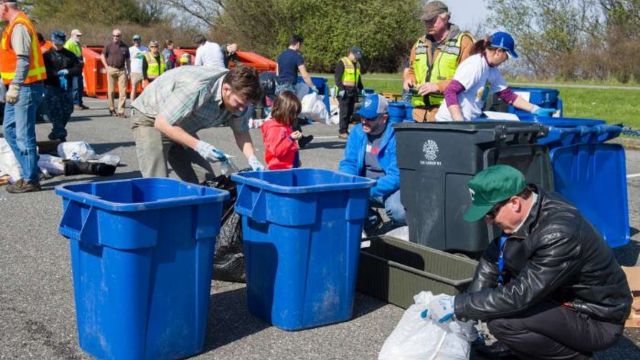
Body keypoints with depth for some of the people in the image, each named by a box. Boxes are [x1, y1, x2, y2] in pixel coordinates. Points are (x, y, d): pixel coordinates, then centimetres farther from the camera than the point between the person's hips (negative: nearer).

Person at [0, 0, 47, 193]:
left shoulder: (19, 26, -15)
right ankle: (29, 171, 19)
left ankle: (30, 179, 2)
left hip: (25, 88, -10)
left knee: (24, 135, -5)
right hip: (20, 88, 10)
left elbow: (23, 60, -23)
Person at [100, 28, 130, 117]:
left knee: (123, 91, -6)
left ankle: (121, 111, -6)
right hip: (111, 69, -1)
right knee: (111, 90, 5)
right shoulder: (109, 46, 4)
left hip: (122, 70, 1)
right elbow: (102, 56, 10)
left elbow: (127, 59, 17)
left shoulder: (125, 46, 10)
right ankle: (111, 109, 19)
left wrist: (129, 70, 10)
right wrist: (106, 67, 1)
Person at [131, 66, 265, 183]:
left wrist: (252, 158, -19)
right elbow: (162, 123, -32)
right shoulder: (197, 89, -38)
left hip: (183, 127, 7)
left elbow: (241, 132, -1)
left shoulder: (238, 95, -15)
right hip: (151, 121, -7)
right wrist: (198, 145, -38)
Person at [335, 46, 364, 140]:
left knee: (350, 112, 7)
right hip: (344, 91, -8)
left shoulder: (357, 65, 19)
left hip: (353, 91, 8)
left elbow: (358, 78, 29)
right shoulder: (342, 62, -6)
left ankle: (345, 130, 13)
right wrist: (341, 88, -19)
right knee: (344, 111, -9)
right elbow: (337, 77, -12)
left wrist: (361, 89, 21)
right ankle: (342, 132, -8)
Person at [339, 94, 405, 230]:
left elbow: (396, 176, -23)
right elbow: (348, 163, 2)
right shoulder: (357, 132, -1)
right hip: (364, 184, 5)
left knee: (396, 209, -35)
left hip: (390, 187, -5)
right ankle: (370, 221, 6)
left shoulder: (396, 136, -18)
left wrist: (369, 190, -34)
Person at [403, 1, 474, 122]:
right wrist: (408, 79, 8)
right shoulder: (419, 44, 20)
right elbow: (410, 70, 32)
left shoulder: (463, 42, 0)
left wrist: (439, 86, -17)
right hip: (420, 111, 6)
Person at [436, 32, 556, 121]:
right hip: (450, 124, -9)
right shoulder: (475, 65, -16)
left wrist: (536, 110, 17)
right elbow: (450, 92, -23)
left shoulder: (493, 71, 12)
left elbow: (508, 95, 19)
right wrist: (460, 122, -29)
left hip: (468, 123, 9)